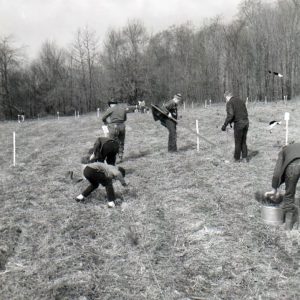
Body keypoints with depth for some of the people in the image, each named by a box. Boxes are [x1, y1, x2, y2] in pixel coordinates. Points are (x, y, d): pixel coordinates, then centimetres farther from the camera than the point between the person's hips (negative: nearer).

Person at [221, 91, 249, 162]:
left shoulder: (229, 103, -6)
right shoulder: (240, 101, 17)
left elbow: (230, 115, -20)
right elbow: (246, 113, 19)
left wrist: (225, 125, -16)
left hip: (238, 123, -7)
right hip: (246, 122, 7)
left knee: (238, 142, 6)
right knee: (243, 141, 16)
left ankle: (237, 158, 17)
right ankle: (245, 158, 15)